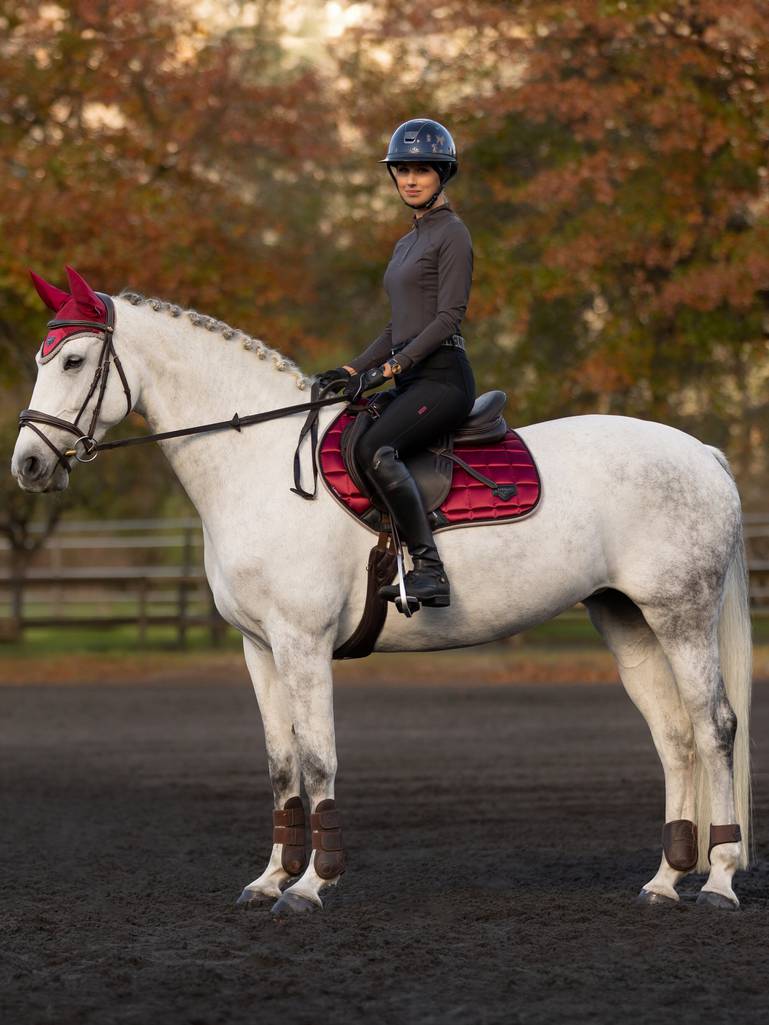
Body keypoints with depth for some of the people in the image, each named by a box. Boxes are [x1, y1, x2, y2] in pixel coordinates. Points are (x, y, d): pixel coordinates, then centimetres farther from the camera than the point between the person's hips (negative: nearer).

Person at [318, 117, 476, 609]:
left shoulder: (452, 234, -4)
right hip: (411, 380, 10)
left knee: (375, 449, -32)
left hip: (443, 377, -10)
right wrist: (354, 369, 11)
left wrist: (388, 368, -19)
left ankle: (430, 569, -35)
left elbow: (448, 317, -13)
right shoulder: (408, 243, 23)